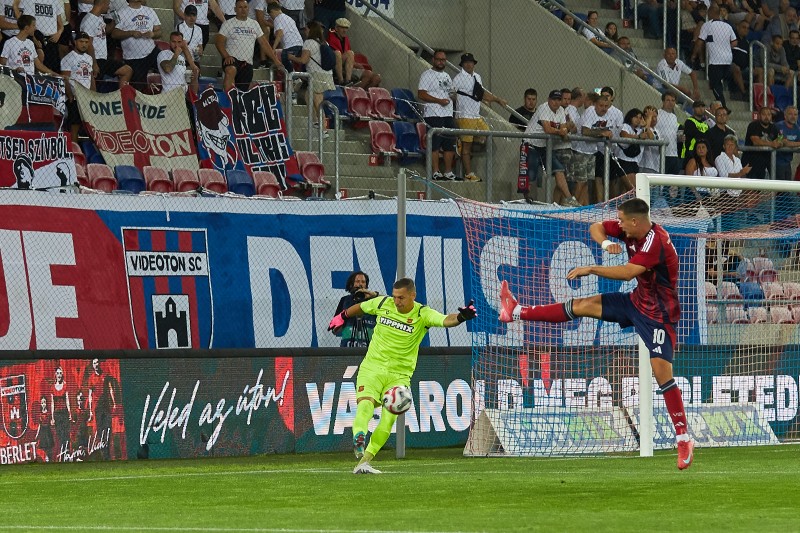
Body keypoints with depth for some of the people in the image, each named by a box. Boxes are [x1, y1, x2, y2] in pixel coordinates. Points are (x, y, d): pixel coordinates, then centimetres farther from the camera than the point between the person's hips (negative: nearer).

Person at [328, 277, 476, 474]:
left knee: (388, 419, -11)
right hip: (372, 368, 1)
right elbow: (360, 307, 20)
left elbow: (446, 320, -28)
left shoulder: (423, 314, -10)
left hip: (399, 374, -1)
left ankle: (364, 462, -7)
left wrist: (460, 317, -49)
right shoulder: (383, 304, -1)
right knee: (365, 404, -26)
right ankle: (358, 438, -48)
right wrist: (342, 316, 34)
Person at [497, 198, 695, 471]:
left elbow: (628, 272, -38)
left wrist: (591, 269, -30)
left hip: (658, 314, -8)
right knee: (584, 305, 8)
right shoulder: (630, 229, -3)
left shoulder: (655, 241, -28)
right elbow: (596, 227, 9)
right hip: (636, 302, 8)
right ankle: (517, 312, 20)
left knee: (662, 371, -17)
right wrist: (605, 243, -14)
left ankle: (684, 440, -15)